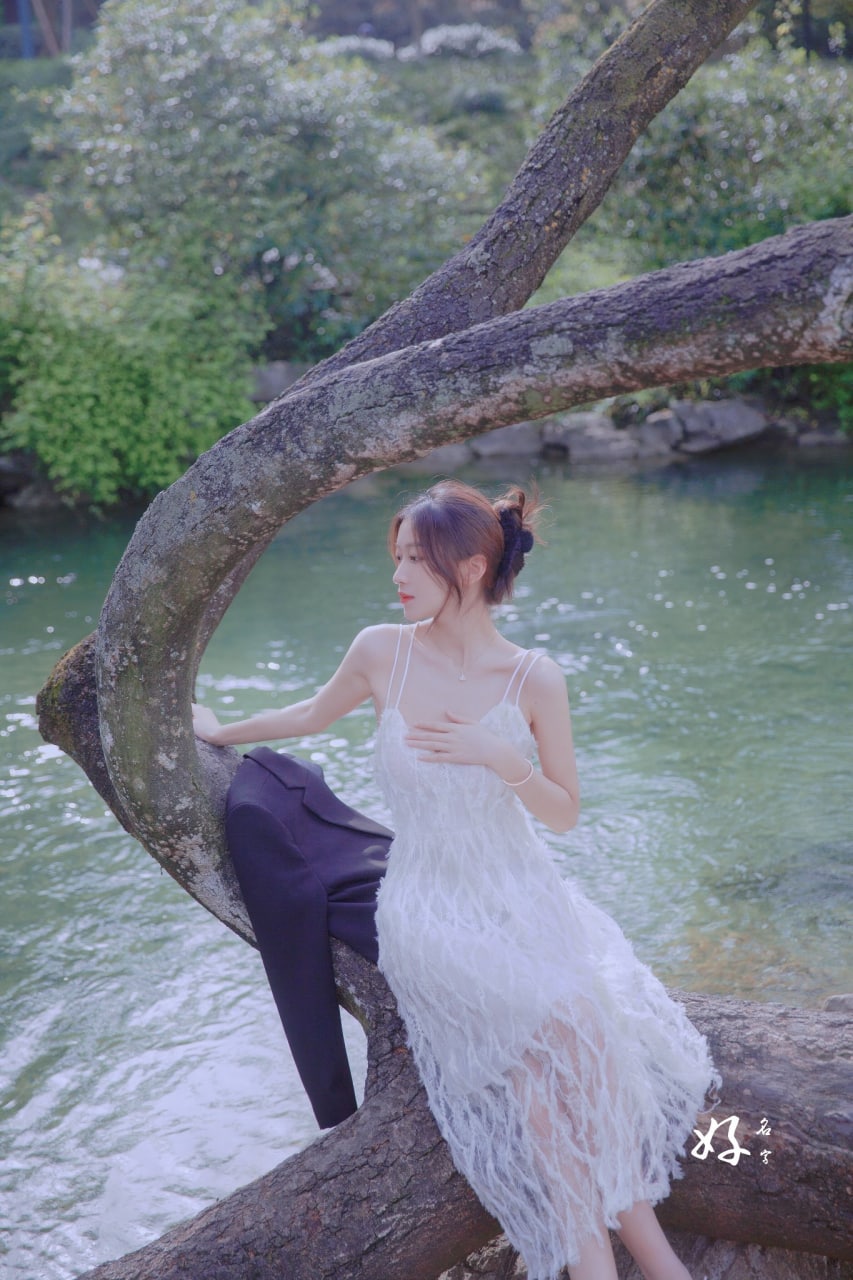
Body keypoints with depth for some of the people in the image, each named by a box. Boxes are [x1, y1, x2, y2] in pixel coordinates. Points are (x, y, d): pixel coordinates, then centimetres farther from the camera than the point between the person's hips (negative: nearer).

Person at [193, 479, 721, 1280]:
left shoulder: (534, 679, -6)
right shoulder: (382, 651, -6)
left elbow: (563, 815, 1)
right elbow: (313, 715, 16)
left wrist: (503, 759, -18)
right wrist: (219, 732, 28)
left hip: (523, 894, 1)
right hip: (430, 908, -1)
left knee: (582, 1029, -24)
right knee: (556, 1029, -24)